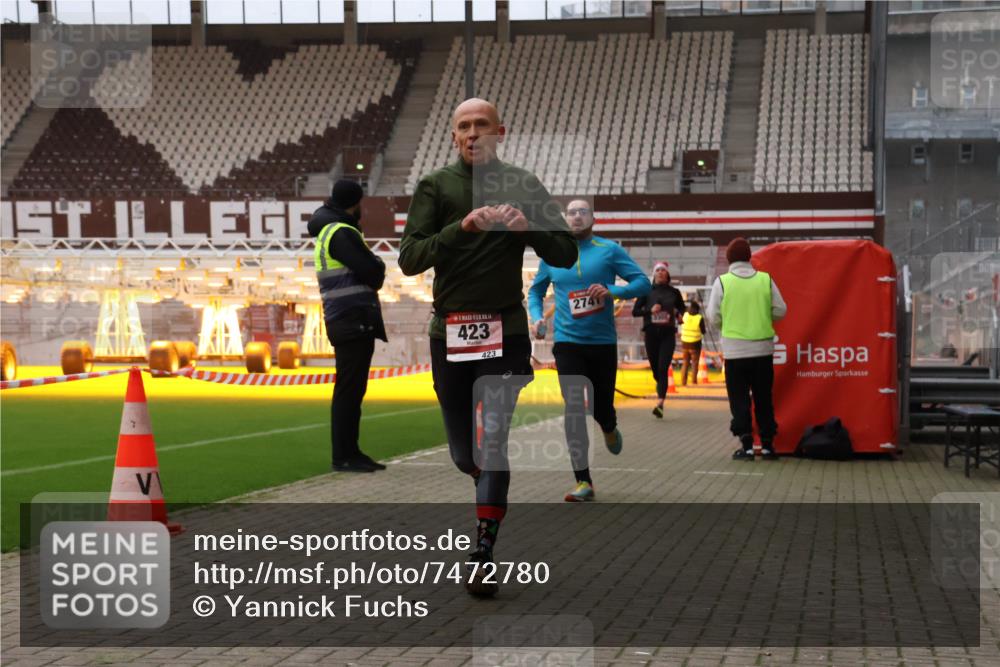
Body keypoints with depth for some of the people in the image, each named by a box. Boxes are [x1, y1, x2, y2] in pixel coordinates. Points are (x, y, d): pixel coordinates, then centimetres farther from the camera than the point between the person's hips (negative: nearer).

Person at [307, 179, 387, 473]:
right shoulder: (341, 233, -12)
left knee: (352, 390, 12)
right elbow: (374, 272, -16)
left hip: (351, 323, 10)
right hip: (354, 320, -10)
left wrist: (371, 272, 2)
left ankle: (351, 452, 17)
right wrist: (378, 267, 4)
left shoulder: (326, 233, 20)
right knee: (348, 390, -8)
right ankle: (343, 457, -6)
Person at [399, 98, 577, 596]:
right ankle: (493, 496, 42)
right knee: (465, 456, 10)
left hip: (506, 334, -1)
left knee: (491, 443, -15)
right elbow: (409, 260, -8)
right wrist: (462, 227, -22)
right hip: (449, 335, 1)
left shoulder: (523, 186, 6)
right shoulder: (435, 187, 3)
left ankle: (483, 557, -10)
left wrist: (528, 227, -13)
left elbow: (566, 256, 6)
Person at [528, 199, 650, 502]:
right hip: (567, 342, 0)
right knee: (574, 409, -12)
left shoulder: (610, 250, -2)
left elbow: (643, 283, -5)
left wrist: (613, 291, -22)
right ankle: (583, 482, -8)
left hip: (603, 342, 0)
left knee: (601, 407, 9)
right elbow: (535, 291, 18)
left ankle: (610, 430, 49)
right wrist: (536, 317, -1)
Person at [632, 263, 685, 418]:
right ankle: (661, 392, 39)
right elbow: (635, 311, 4)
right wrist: (650, 310, -13)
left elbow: (682, 307, 21)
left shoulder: (674, 292, 6)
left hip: (668, 334, -1)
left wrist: (679, 314, -2)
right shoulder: (647, 291, 5)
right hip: (651, 334, 1)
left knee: (663, 369, -14)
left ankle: (660, 404, -22)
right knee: (655, 369, 9)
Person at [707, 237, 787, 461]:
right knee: (764, 398, 11)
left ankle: (746, 445, 0)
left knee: (739, 399, 5)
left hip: (735, 350, -2)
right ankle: (767, 445, 12)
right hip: (763, 348, 2)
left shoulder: (722, 282, -7)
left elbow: (714, 317, -5)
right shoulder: (765, 279, -2)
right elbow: (780, 311, 0)